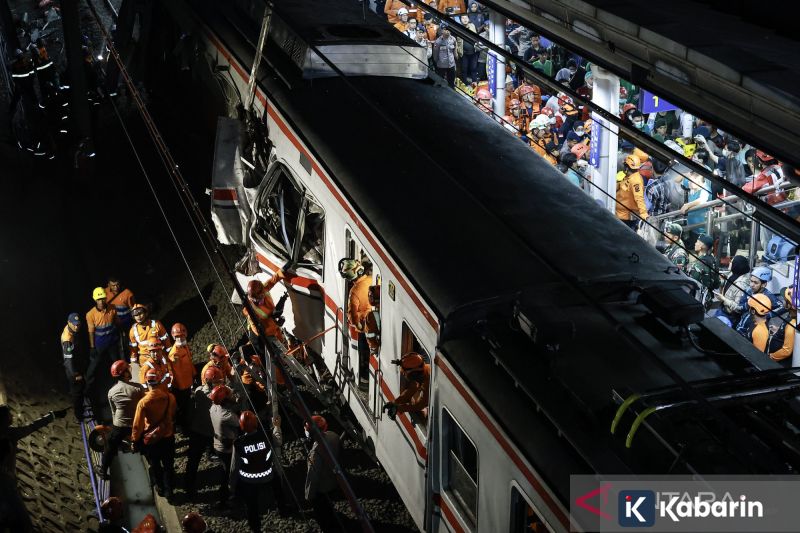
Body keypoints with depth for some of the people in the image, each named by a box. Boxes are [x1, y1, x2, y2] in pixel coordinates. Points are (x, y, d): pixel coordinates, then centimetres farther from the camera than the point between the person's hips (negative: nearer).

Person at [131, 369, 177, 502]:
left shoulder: (143, 402, -25)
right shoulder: (170, 398, -16)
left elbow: (137, 425, -17)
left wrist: (134, 441, -3)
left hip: (150, 440, -2)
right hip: (168, 437, 2)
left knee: (155, 466, 21)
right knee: (168, 466, 19)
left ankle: (160, 488, 39)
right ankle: (169, 492, 27)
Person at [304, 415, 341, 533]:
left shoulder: (316, 450, -40)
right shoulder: (333, 435, -17)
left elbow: (313, 475, -28)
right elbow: (339, 453, 4)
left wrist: (309, 495, -13)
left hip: (321, 487, -8)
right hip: (333, 480, 8)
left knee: (321, 512, 19)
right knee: (327, 506, 34)